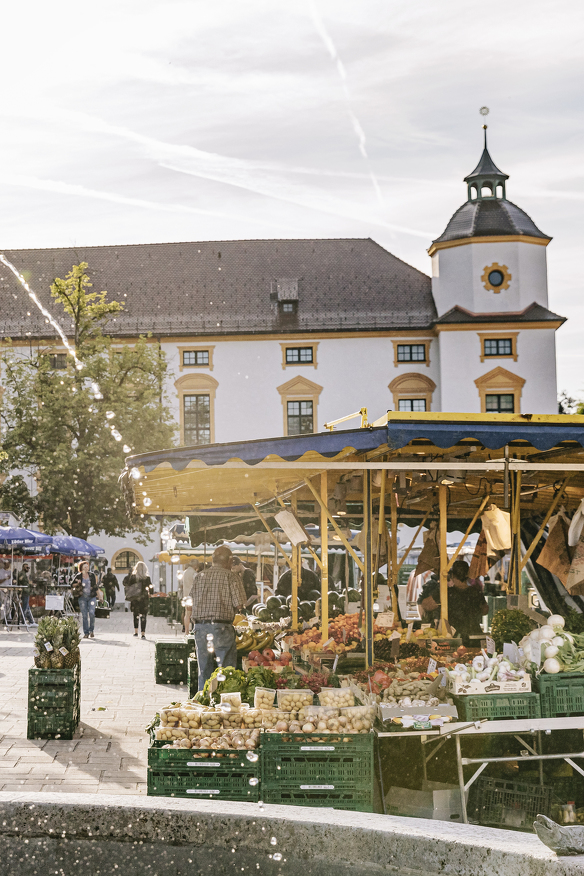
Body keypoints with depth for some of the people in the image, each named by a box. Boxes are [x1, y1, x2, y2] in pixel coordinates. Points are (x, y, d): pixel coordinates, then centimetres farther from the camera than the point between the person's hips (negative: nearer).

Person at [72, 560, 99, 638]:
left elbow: (95, 585, 16)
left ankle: (91, 631, 3)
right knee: (84, 615, -1)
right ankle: (86, 633, 5)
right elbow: (73, 586, 6)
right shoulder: (78, 576, 1)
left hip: (92, 597, 0)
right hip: (82, 597, 0)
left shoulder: (92, 575, 6)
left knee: (91, 613, -13)